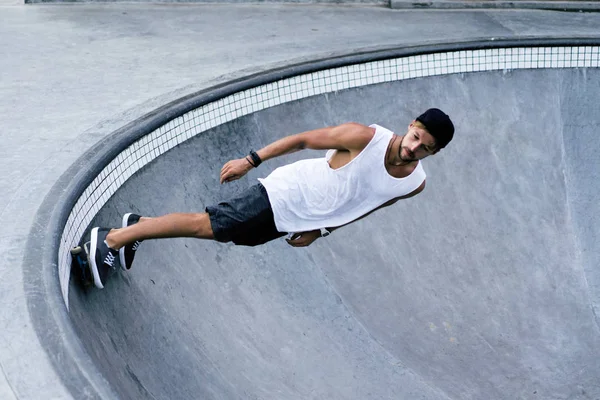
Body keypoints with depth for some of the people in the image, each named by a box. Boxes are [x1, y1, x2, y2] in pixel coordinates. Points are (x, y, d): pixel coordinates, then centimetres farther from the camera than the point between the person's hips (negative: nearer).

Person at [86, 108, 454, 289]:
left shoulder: (415, 183, -6)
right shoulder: (365, 137, -24)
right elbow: (303, 139, -13)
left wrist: (320, 230, 11)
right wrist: (251, 160, -13)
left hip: (301, 222, 5)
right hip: (284, 196, -5)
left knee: (207, 232, 10)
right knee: (204, 223, -7)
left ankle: (138, 227, 27)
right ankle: (110, 240, 4)